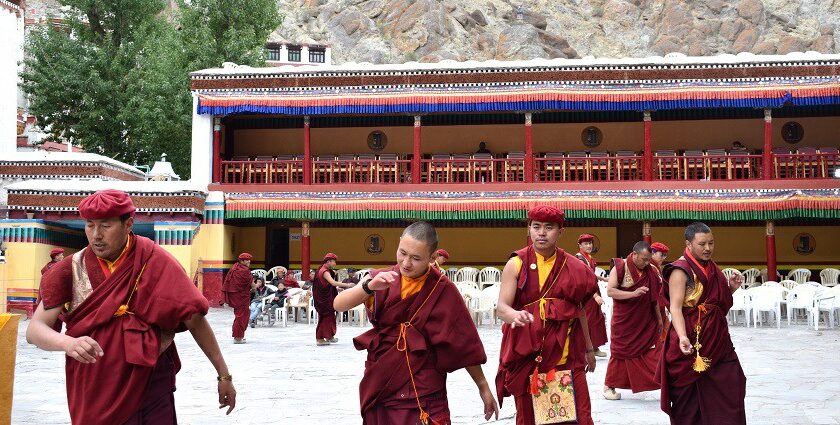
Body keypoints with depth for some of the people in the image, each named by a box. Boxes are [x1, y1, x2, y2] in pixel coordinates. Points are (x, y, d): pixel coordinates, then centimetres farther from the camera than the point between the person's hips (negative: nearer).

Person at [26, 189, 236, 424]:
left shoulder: (154, 261, -9)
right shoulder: (71, 270, -5)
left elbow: (194, 319, -6)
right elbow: (34, 330, -9)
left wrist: (224, 375, -7)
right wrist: (68, 343, -31)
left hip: (150, 385, -2)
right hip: (92, 390, 2)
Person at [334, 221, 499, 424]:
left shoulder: (442, 289, -8)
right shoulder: (383, 279, -1)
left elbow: (464, 342, -3)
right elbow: (339, 305, -12)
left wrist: (483, 387, 1)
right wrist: (369, 286, -29)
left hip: (422, 391, -3)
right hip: (379, 384, 3)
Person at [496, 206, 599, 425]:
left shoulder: (572, 267, 5)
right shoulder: (516, 264, -2)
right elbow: (502, 307, -11)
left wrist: (588, 348, 20)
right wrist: (515, 316, -34)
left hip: (566, 354, 1)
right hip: (527, 353, -1)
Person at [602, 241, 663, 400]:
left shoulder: (650, 271, 3)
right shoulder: (620, 268, -11)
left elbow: (653, 297, 12)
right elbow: (610, 291, -18)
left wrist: (659, 318, 14)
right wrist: (633, 293, -27)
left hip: (646, 321, 3)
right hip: (624, 321, -3)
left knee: (653, 351, -4)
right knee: (620, 352, 6)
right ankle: (609, 386, 20)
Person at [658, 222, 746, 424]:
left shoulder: (712, 268, 12)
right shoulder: (681, 270, -12)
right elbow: (675, 307, -20)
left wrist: (731, 289, 3)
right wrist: (682, 336, -35)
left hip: (718, 339, 7)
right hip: (693, 341, -7)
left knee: (731, 388, 3)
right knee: (690, 394, 2)